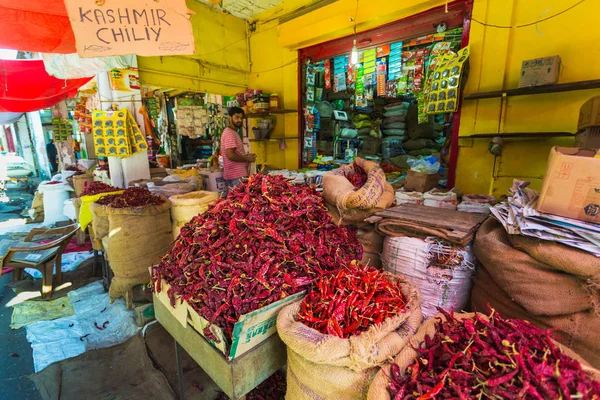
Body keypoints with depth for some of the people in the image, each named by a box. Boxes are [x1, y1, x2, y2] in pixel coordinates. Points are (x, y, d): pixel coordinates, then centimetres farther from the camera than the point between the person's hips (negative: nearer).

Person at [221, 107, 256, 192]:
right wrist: (247, 158, -10)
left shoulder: (233, 132, 18)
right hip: (237, 176, -10)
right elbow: (230, 155, -22)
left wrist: (246, 156, 9)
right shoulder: (229, 133, -14)